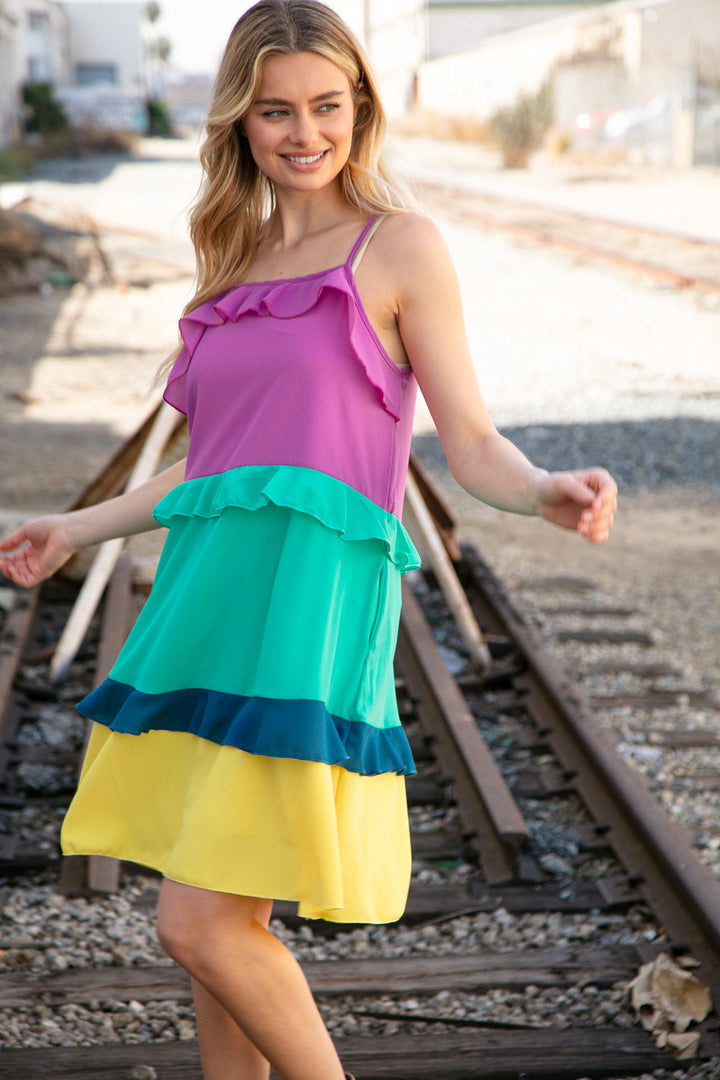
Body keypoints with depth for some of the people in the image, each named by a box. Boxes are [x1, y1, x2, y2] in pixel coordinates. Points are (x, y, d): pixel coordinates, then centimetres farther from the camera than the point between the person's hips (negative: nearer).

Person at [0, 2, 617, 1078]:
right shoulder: (237, 260, 20)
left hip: (310, 593, -6)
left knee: (202, 922, -10)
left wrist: (548, 492, -22)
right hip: (211, 589, 6)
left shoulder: (400, 245, 3)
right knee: (224, 916, 11)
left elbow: (471, 444, 0)